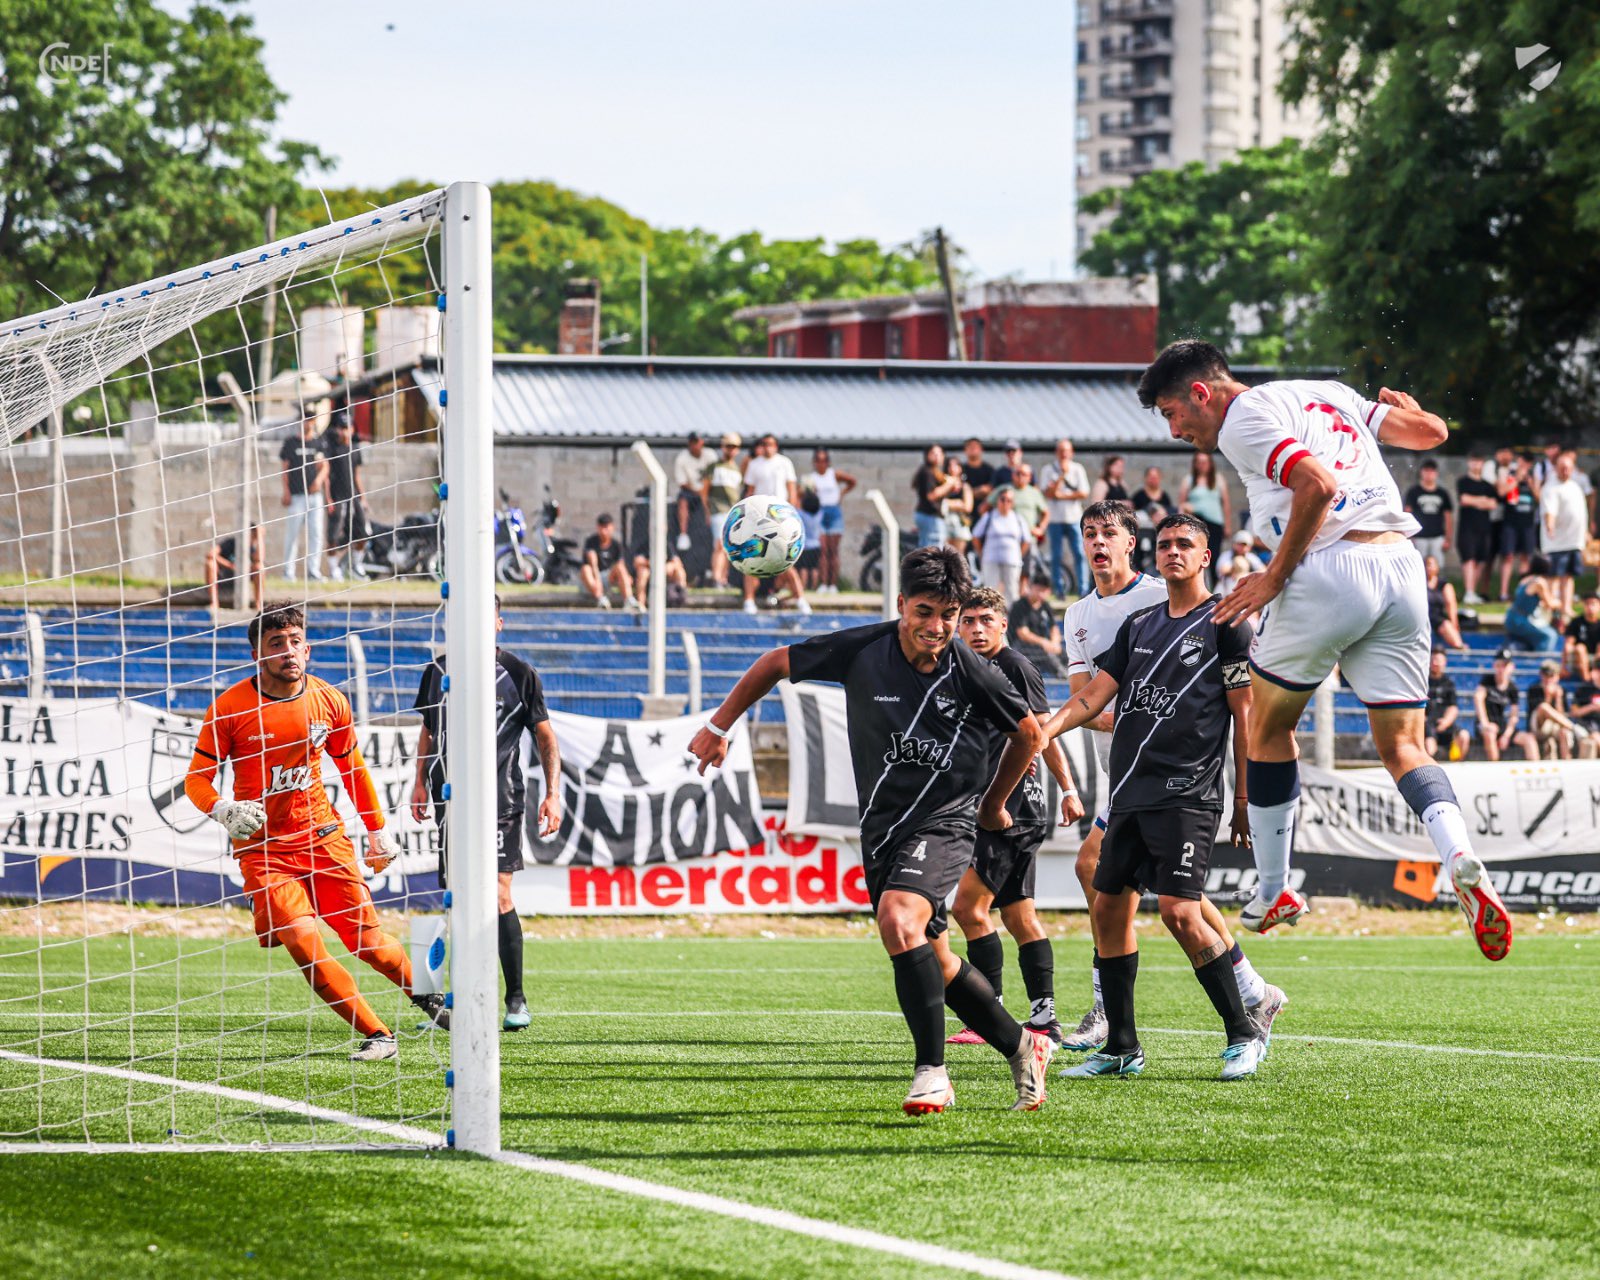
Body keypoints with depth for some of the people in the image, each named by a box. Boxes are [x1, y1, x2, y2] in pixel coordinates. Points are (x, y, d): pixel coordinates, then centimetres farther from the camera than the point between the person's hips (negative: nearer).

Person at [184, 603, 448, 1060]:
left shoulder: (329, 702, 0)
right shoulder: (229, 708, -10)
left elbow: (352, 767, 16)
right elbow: (196, 780, -5)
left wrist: (378, 831, 21)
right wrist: (225, 811, -26)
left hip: (323, 836, 2)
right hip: (262, 846, -2)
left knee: (366, 941, 1)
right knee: (304, 944, -20)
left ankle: (426, 996, 30)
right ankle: (377, 1034, -10)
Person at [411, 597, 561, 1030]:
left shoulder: (518, 674, 1)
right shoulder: (438, 670, 10)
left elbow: (545, 736, 7)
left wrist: (552, 795, -2)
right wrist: (420, 781, 15)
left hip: (500, 798, -4)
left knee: (497, 896, -12)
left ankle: (516, 999, -3)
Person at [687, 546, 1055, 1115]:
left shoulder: (972, 672, -13)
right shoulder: (860, 651, -9)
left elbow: (1029, 733, 6)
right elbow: (776, 663, 6)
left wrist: (992, 803, 15)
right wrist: (719, 727, 6)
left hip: (945, 821, -4)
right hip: (881, 826, 4)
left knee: (898, 918, -30)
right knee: (933, 961, 12)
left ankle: (932, 1071, -25)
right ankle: (1022, 1048, 33)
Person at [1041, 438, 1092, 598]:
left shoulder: (1077, 469, 7)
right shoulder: (1048, 469, 3)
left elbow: (1084, 494, 0)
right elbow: (1049, 493, -8)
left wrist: (1062, 496, -9)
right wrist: (1062, 475, -14)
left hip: (1074, 518, 0)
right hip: (1056, 518, 0)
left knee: (1080, 554, -7)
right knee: (1056, 557, 1)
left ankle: (1083, 589, -7)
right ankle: (1058, 590, 8)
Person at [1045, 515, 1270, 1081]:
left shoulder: (1226, 624, 0)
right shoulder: (1139, 625, 18)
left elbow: (1245, 713, -2)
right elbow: (1095, 694, 13)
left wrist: (1243, 798, -6)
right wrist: (1043, 730, -4)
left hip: (1187, 794, -7)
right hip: (1130, 794, 7)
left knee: (1179, 911, -17)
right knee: (1109, 907, 5)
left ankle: (1245, 1034, -5)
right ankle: (1121, 1048, 14)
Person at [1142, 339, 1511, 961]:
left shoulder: (1242, 419, -1)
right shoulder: (1326, 394, 22)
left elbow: (1319, 485, -17)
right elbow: (1431, 431, 24)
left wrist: (1274, 577, -9)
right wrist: (1400, 405, 47)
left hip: (1330, 568, -7)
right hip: (1402, 567, 7)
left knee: (1268, 725, 15)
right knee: (1402, 747, 7)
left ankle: (1272, 893, 21)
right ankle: (1461, 859, -21)